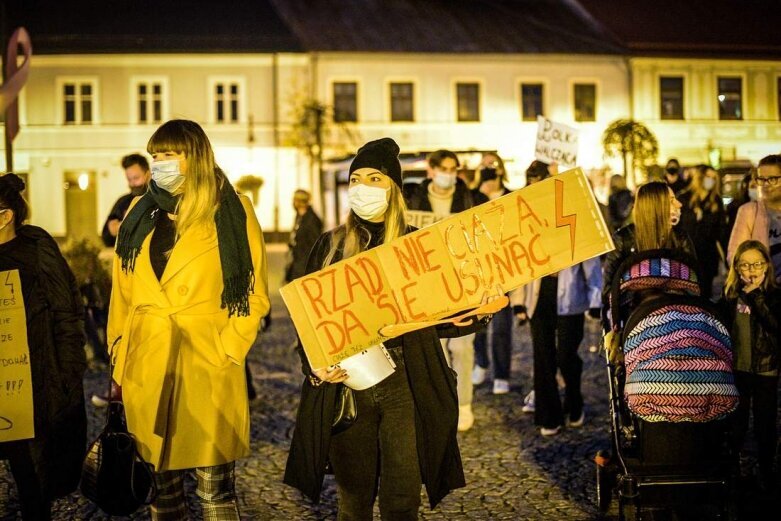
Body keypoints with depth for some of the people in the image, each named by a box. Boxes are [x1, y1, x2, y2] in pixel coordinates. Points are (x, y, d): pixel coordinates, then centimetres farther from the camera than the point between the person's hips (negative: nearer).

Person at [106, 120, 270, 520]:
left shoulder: (232, 211, 0)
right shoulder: (141, 212, 12)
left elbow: (254, 294, -2)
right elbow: (122, 293, 14)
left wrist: (227, 352, -10)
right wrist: (119, 358, 9)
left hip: (207, 367, -4)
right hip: (145, 367, 4)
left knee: (214, 488, -2)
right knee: (162, 483, 12)